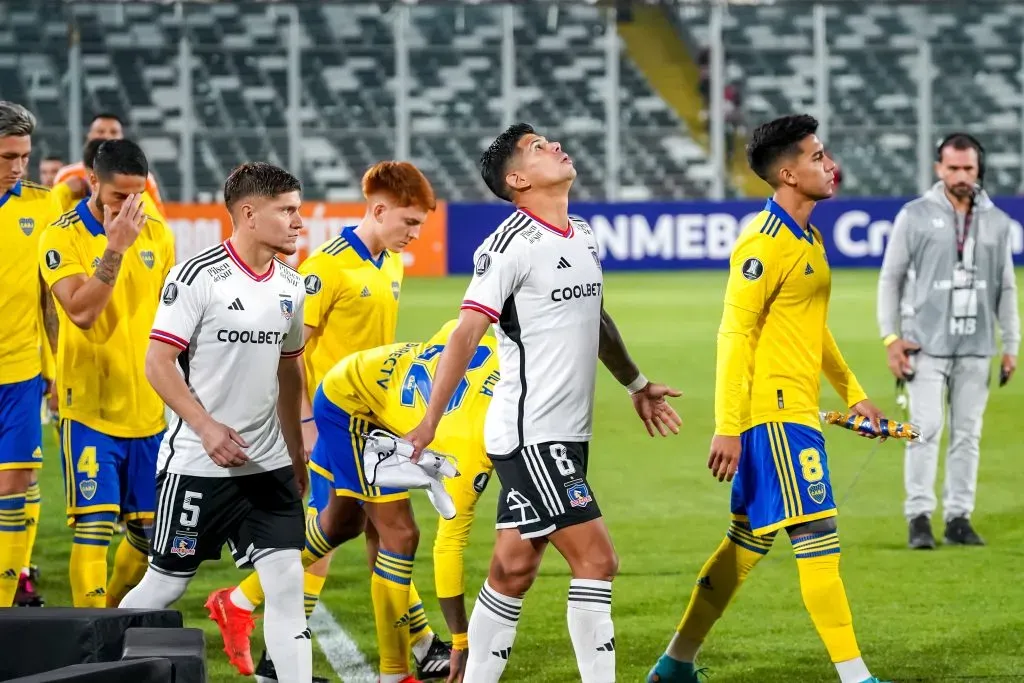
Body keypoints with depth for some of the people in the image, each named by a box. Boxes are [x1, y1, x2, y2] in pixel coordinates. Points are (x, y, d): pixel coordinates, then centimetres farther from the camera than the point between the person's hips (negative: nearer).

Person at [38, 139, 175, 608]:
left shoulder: (157, 234, 6)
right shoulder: (62, 237, -9)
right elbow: (81, 311, -22)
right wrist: (114, 247, -25)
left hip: (150, 408, 5)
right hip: (90, 408, -5)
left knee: (149, 531, 9)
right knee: (93, 527, -10)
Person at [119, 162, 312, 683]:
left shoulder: (290, 287, 7)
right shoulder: (198, 277, -13)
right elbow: (158, 363, -15)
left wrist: (295, 453, 22)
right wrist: (207, 427, -26)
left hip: (267, 465, 5)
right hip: (197, 464, -5)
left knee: (286, 580, -5)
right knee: (166, 583, 5)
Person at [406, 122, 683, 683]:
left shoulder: (583, 236, 13)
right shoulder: (511, 244, -13)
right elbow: (466, 333, -18)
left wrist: (636, 385, 39)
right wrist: (430, 421, -23)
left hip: (567, 435, 8)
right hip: (530, 435, -8)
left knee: (513, 570, 8)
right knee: (596, 559, -11)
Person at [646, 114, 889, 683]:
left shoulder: (806, 239, 15)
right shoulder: (765, 244, -15)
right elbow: (734, 336, -18)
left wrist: (853, 394, 26)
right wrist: (727, 427, -21)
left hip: (794, 412, 10)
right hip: (773, 413, -10)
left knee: (748, 543, 13)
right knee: (818, 537, -10)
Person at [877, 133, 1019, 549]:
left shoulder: (997, 222, 9)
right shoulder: (915, 216, 0)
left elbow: (1005, 287, 13)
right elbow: (890, 278, 1)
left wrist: (1011, 345, 8)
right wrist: (891, 338, -6)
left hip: (976, 348, 3)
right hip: (927, 343, -3)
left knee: (967, 434, 4)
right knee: (926, 430, -9)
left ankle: (959, 518, 8)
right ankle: (919, 518, -6)